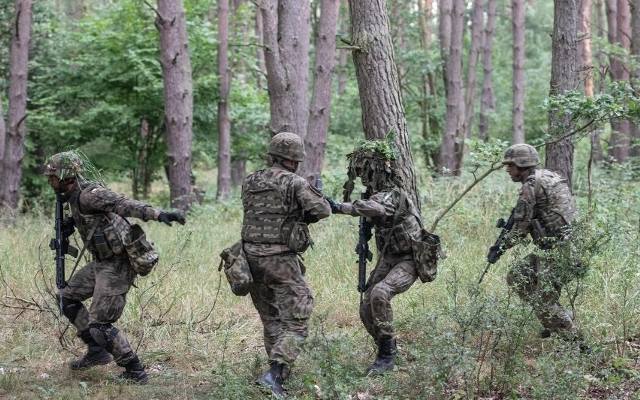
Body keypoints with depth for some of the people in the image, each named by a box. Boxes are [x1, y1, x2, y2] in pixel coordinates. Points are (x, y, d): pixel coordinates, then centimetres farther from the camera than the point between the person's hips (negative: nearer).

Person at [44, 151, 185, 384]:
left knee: (99, 324, -7)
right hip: (103, 262, 10)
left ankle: (135, 372, 2)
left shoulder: (89, 194, -20)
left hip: (116, 266, -10)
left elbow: (124, 204, -34)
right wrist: (71, 223, 9)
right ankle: (97, 351, 22)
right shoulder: (74, 197, 9)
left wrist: (158, 214, -47)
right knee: (67, 298, 18)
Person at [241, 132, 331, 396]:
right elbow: (322, 211, -13)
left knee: (271, 319, 20)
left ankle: (281, 370, 27)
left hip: (252, 258, 6)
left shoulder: (249, 182, 9)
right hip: (280, 261, -6)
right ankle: (274, 374, -17)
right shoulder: (294, 183, -8)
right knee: (295, 322, -2)